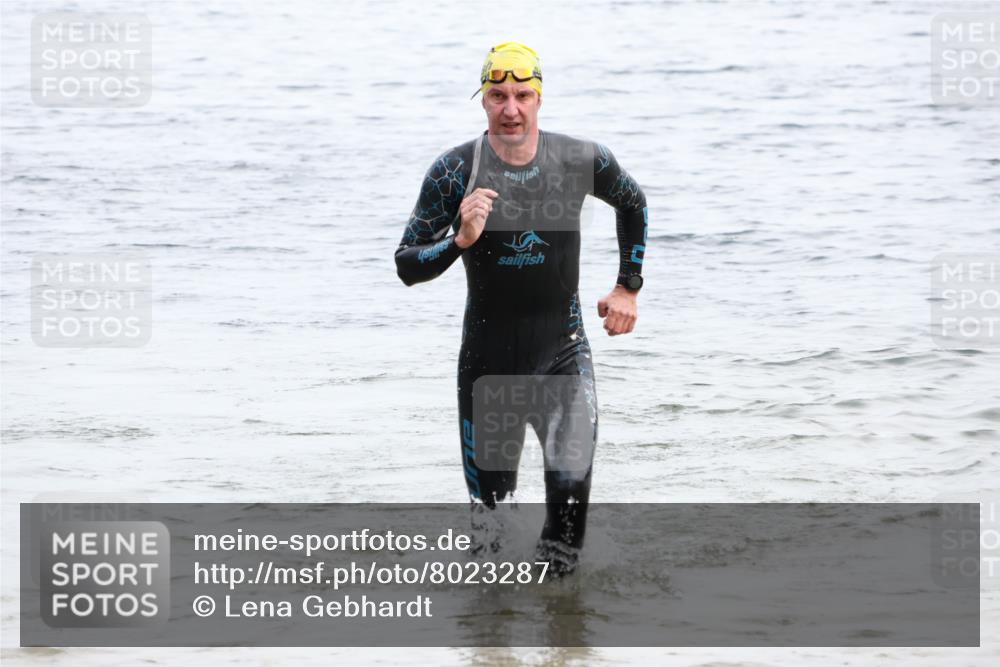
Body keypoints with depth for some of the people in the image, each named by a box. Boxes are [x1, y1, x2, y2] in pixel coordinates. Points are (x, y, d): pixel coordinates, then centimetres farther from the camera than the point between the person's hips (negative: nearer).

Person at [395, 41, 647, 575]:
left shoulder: (583, 161, -6)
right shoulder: (455, 171, -10)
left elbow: (633, 204, 17)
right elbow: (406, 266, -8)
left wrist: (627, 286, 13)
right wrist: (460, 241, -26)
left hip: (563, 353, 0)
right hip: (488, 359, 0)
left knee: (572, 480, -21)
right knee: (489, 500, 8)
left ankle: (556, 571, 4)